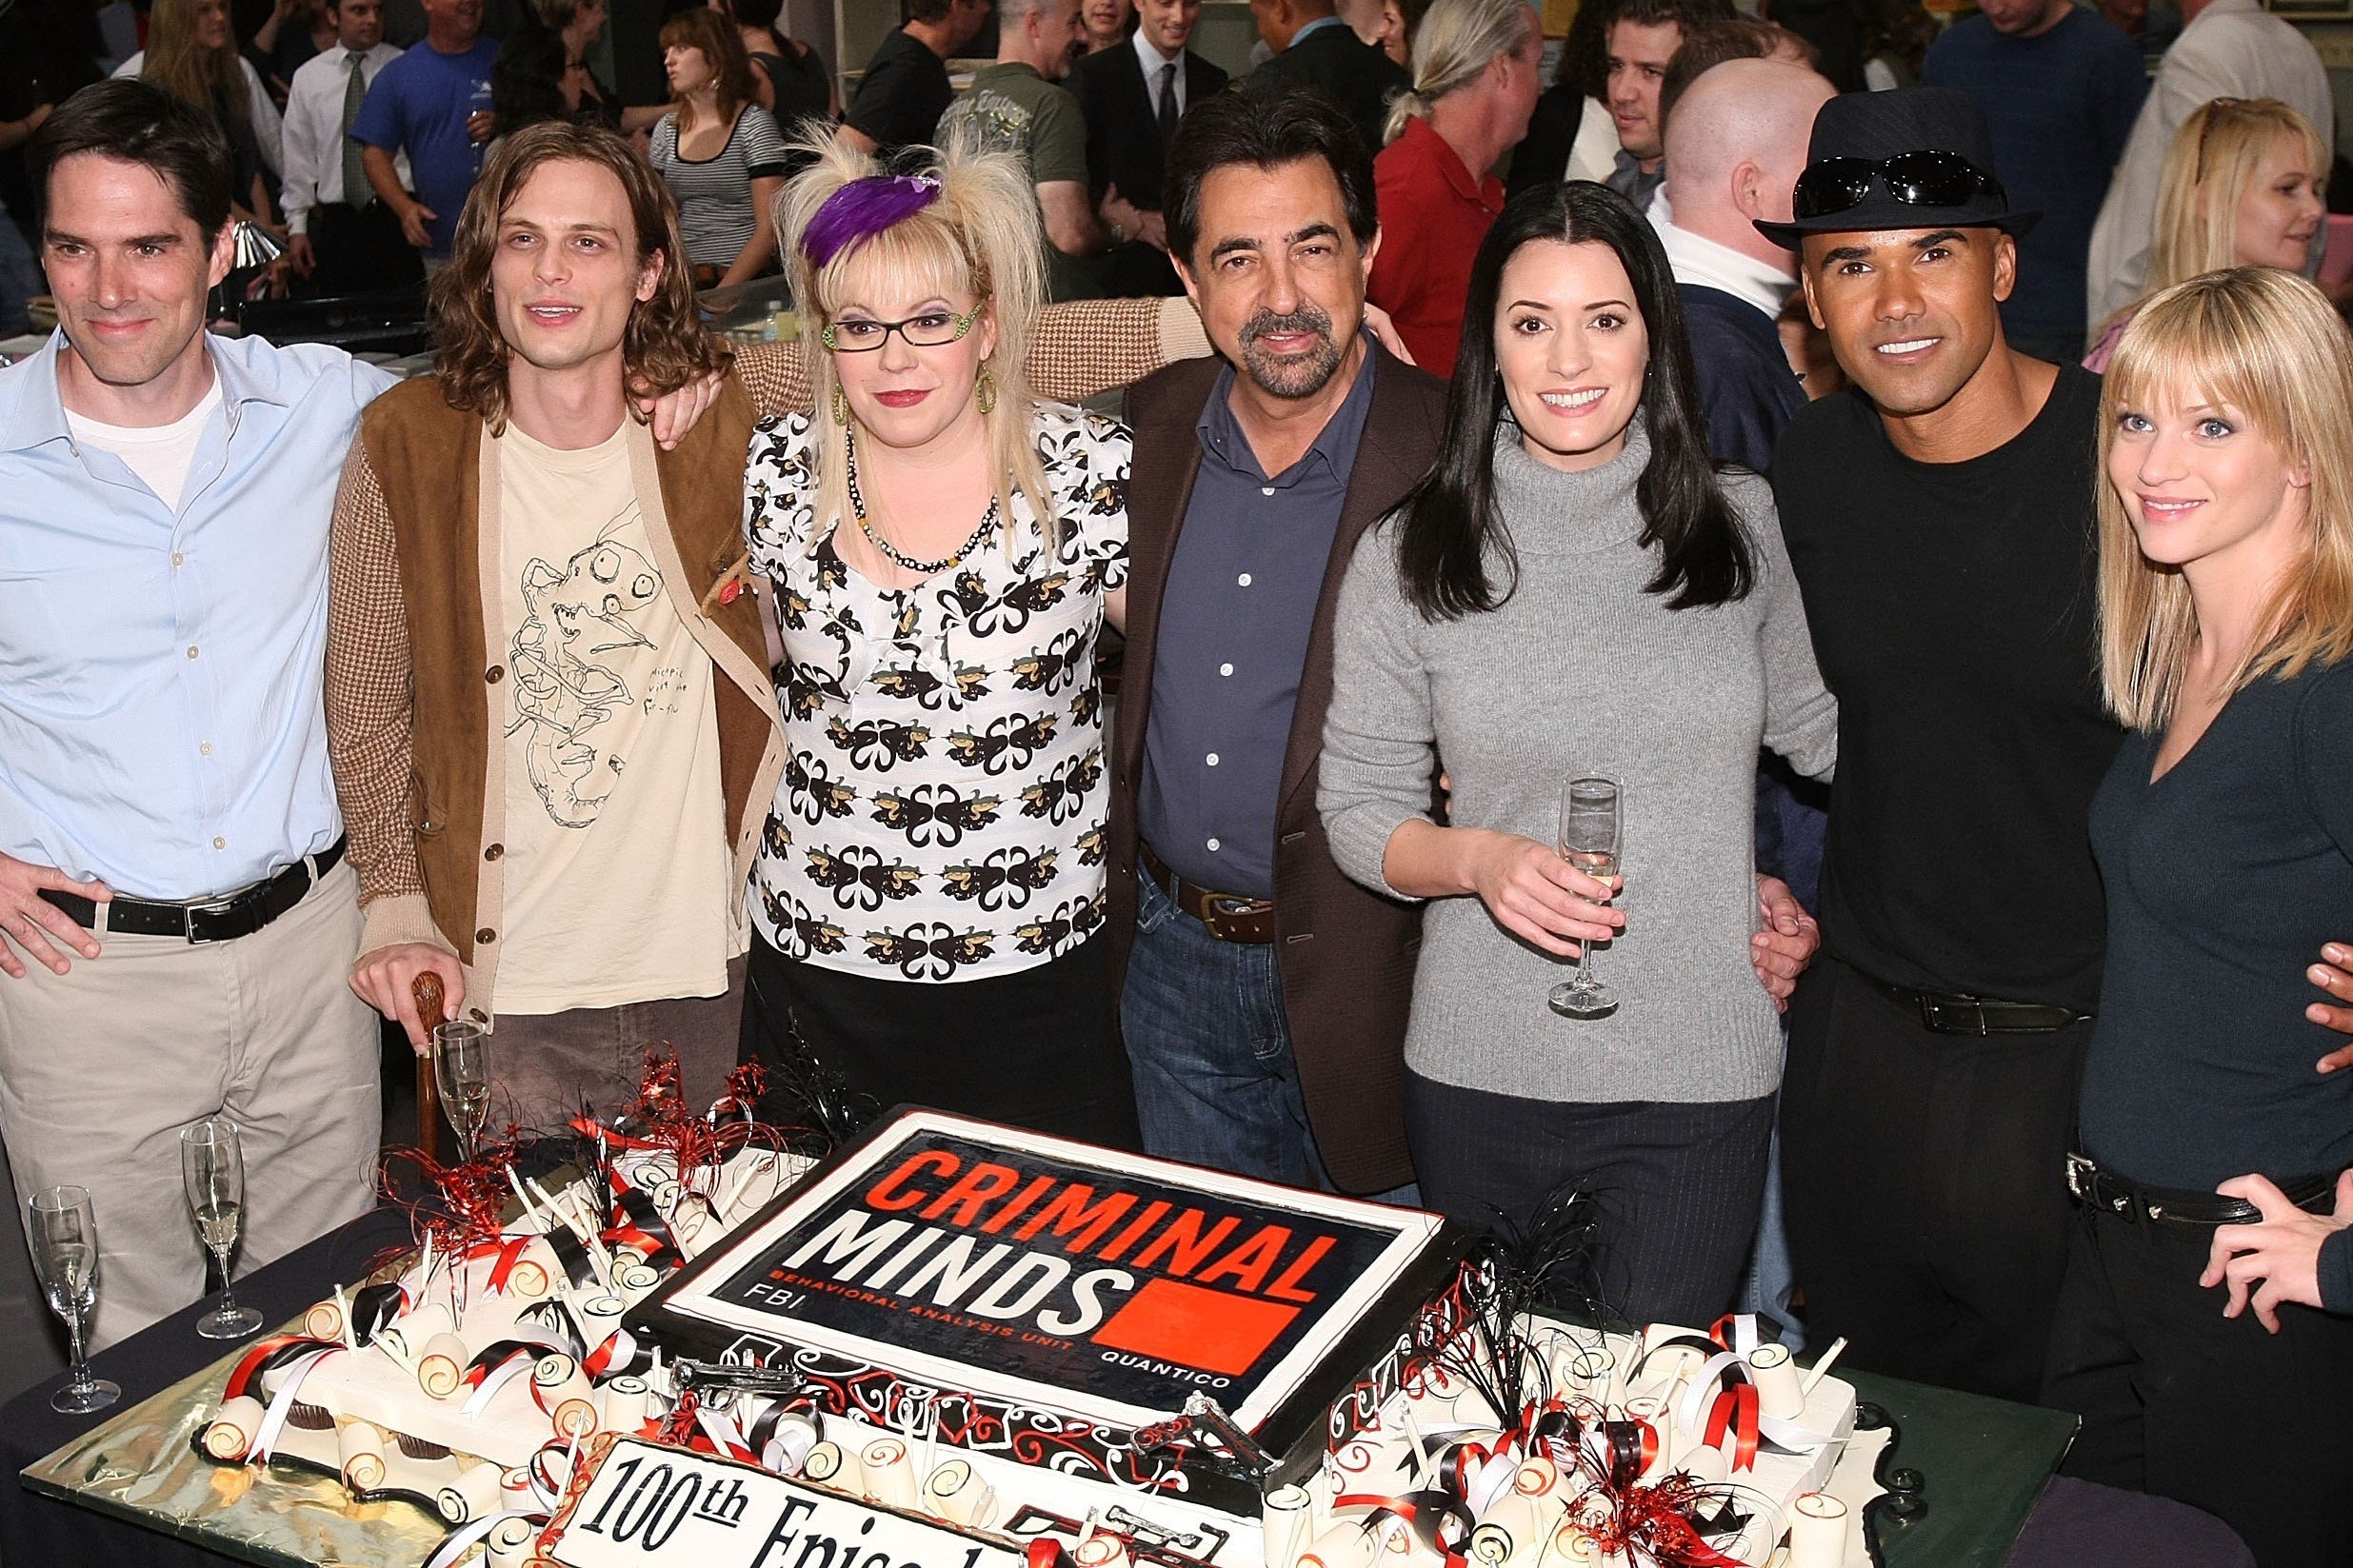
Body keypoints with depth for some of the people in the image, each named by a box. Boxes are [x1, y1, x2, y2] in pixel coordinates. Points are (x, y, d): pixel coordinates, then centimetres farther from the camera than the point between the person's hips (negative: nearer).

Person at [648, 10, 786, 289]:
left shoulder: (753, 125, -1)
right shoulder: (667, 129, 14)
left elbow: (770, 227, -8)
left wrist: (723, 291, -18)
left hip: (746, 282, -4)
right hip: (685, 283, 4)